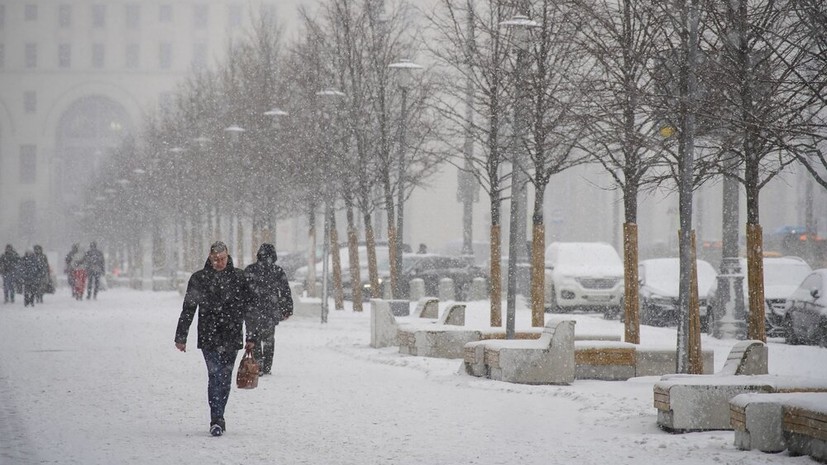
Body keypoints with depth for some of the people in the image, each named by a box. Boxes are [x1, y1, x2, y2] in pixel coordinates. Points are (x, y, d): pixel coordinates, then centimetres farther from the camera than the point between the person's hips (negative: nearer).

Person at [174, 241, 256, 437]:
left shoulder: (239, 278, 5)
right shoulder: (199, 279, 2)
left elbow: (248, 309, 8)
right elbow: (188, 310, 6)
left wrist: (251, 337, 5)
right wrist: (181, 337, 6)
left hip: (231, 337, 2)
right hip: (208, 337, -2)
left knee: (225, 378, 7)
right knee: (215, 375, -13)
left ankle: (218, 419, 19)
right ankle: (217, 421, -16)